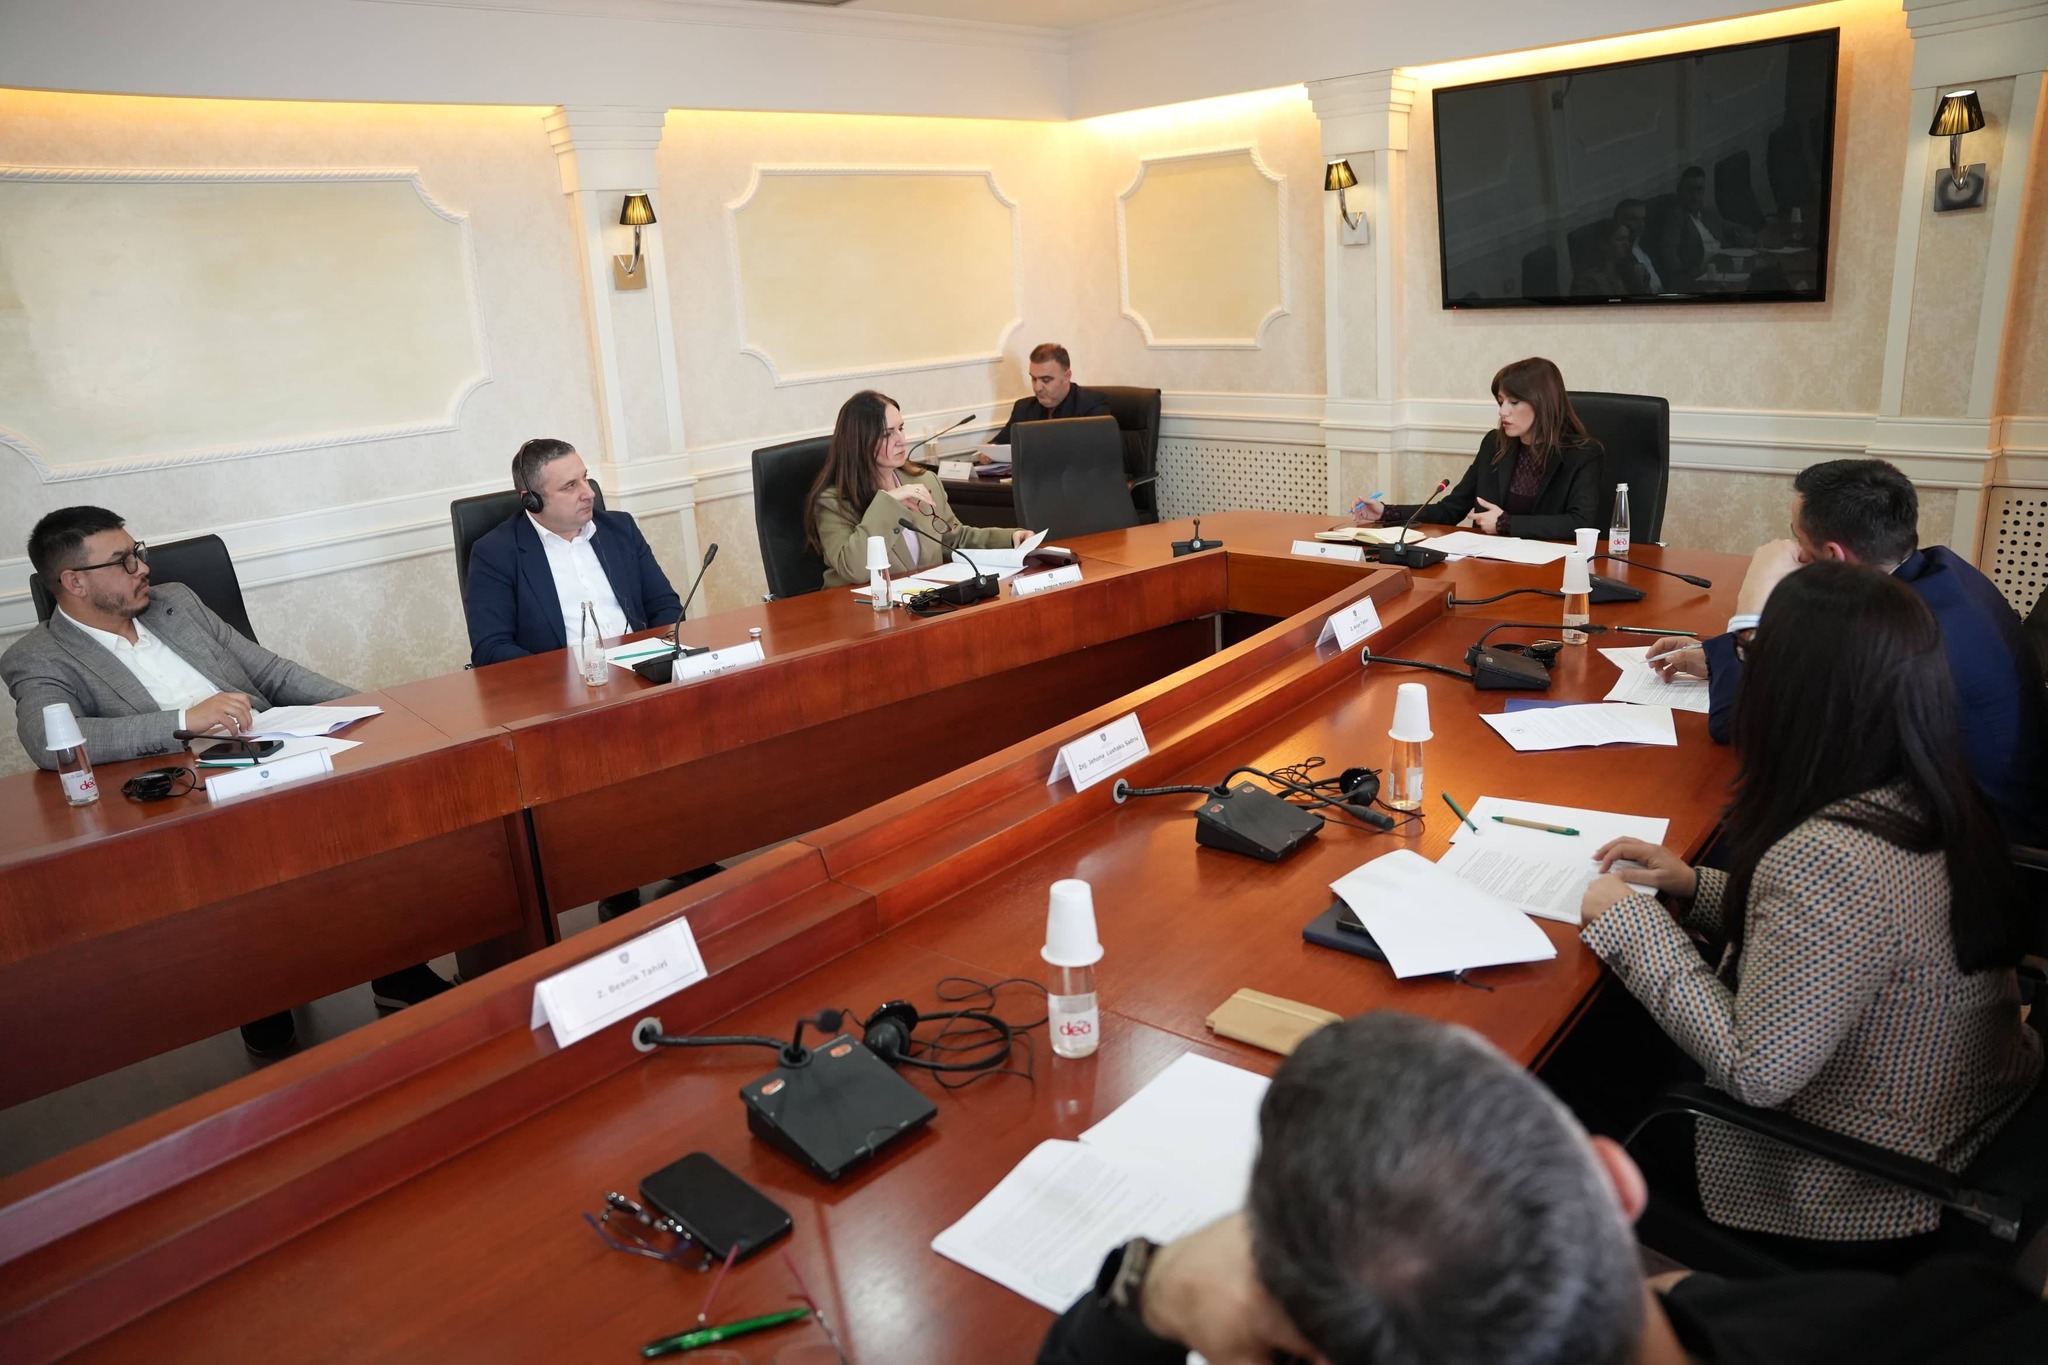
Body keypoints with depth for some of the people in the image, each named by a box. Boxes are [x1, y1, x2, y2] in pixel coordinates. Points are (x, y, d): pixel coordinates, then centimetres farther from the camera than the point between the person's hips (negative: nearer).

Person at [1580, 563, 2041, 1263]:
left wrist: (1631, 922, -20)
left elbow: (1754, 1073, -28)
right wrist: (1695, 887, 2)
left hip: (1854, 1208, -8)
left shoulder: (1828, 859, -36)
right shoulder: (1938, 799, -7)